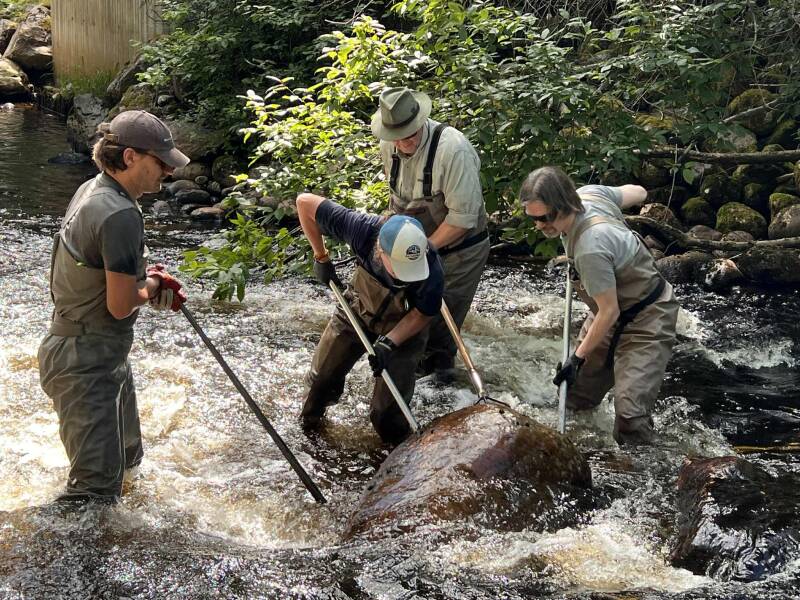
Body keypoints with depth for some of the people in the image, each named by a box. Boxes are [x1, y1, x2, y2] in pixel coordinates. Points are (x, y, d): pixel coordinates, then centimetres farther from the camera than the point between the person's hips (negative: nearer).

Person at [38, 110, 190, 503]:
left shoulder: (92, 190, 5)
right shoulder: (121, 215, -27)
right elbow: (120, 305, -24)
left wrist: (147, 277, 5)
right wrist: (151, 285, -4)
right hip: (88, 365, -11)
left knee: (125, 458, 28)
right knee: (97, 486, -5)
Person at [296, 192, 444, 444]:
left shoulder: (431, 273, -39)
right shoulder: (362, 228, -38)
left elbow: (423, 314, -17)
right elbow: (305, 202, -26)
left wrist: (388, 343, -28)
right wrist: (321, 258, -18)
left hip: (404, 326, -2)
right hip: (358, 309, 2)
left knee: (388, 412, -2)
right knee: (323, 373, 13)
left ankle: (398, 448, 31)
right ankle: (309, 420, 45)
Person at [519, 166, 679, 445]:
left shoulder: (590, 249, -37)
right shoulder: (588, 192, -13)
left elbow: (609, 312, -26)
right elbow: (638, 192, 6)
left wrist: (578, 357, -14)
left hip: (646, 320, -9)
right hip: (613, 310, 9)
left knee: (630, 412, -19)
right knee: (576, 394, 11)